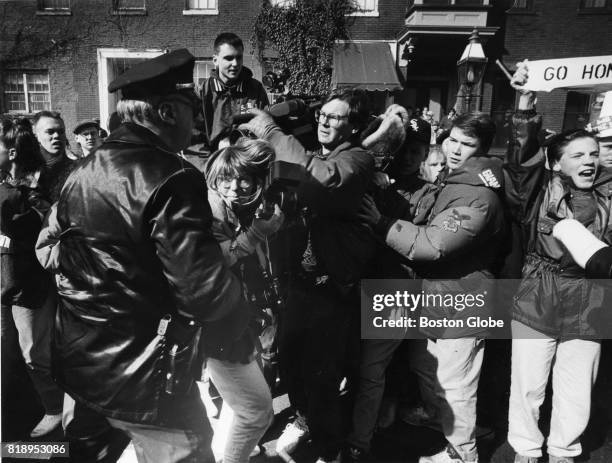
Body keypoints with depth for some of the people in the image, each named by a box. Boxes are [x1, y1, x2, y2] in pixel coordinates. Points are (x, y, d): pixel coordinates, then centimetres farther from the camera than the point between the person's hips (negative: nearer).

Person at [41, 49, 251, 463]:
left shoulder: (82, 172, 3)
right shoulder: (171, 179, -22)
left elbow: (54, 253, 13)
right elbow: (205, 287, -26)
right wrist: (236, 337, -7)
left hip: (81, 365, 8)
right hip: (144, 379, -8)